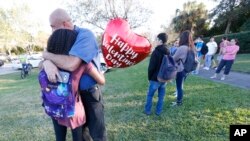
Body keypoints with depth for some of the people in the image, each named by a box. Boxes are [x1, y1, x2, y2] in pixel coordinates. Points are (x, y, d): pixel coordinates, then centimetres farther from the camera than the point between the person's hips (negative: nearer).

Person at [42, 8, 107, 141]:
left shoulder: (85, 35, -20)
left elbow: (71, 64, -34)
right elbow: (47, 59, 2)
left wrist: (47, 55, -15)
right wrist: (47, 63, -23)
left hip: (89, 93, -7)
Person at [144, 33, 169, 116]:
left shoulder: (156, 52, -17)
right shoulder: (168, 52, 7)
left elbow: (151, 67, -17)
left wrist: (149, 77, -5)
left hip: (155, 78, -6)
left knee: (150, 95, 10)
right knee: (161, 96, 14)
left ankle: (147, 110, 20)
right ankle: (158, 111, 25)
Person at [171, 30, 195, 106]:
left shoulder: (182, 48, -23)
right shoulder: (190, 47, 1)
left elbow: (174, 59, -13)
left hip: (180, 70, -8)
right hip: (186, 69, 8)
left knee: (179, 86, 6)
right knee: (180, 86, 20)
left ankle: (178, 102, 21)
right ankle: (179, 100, 34)